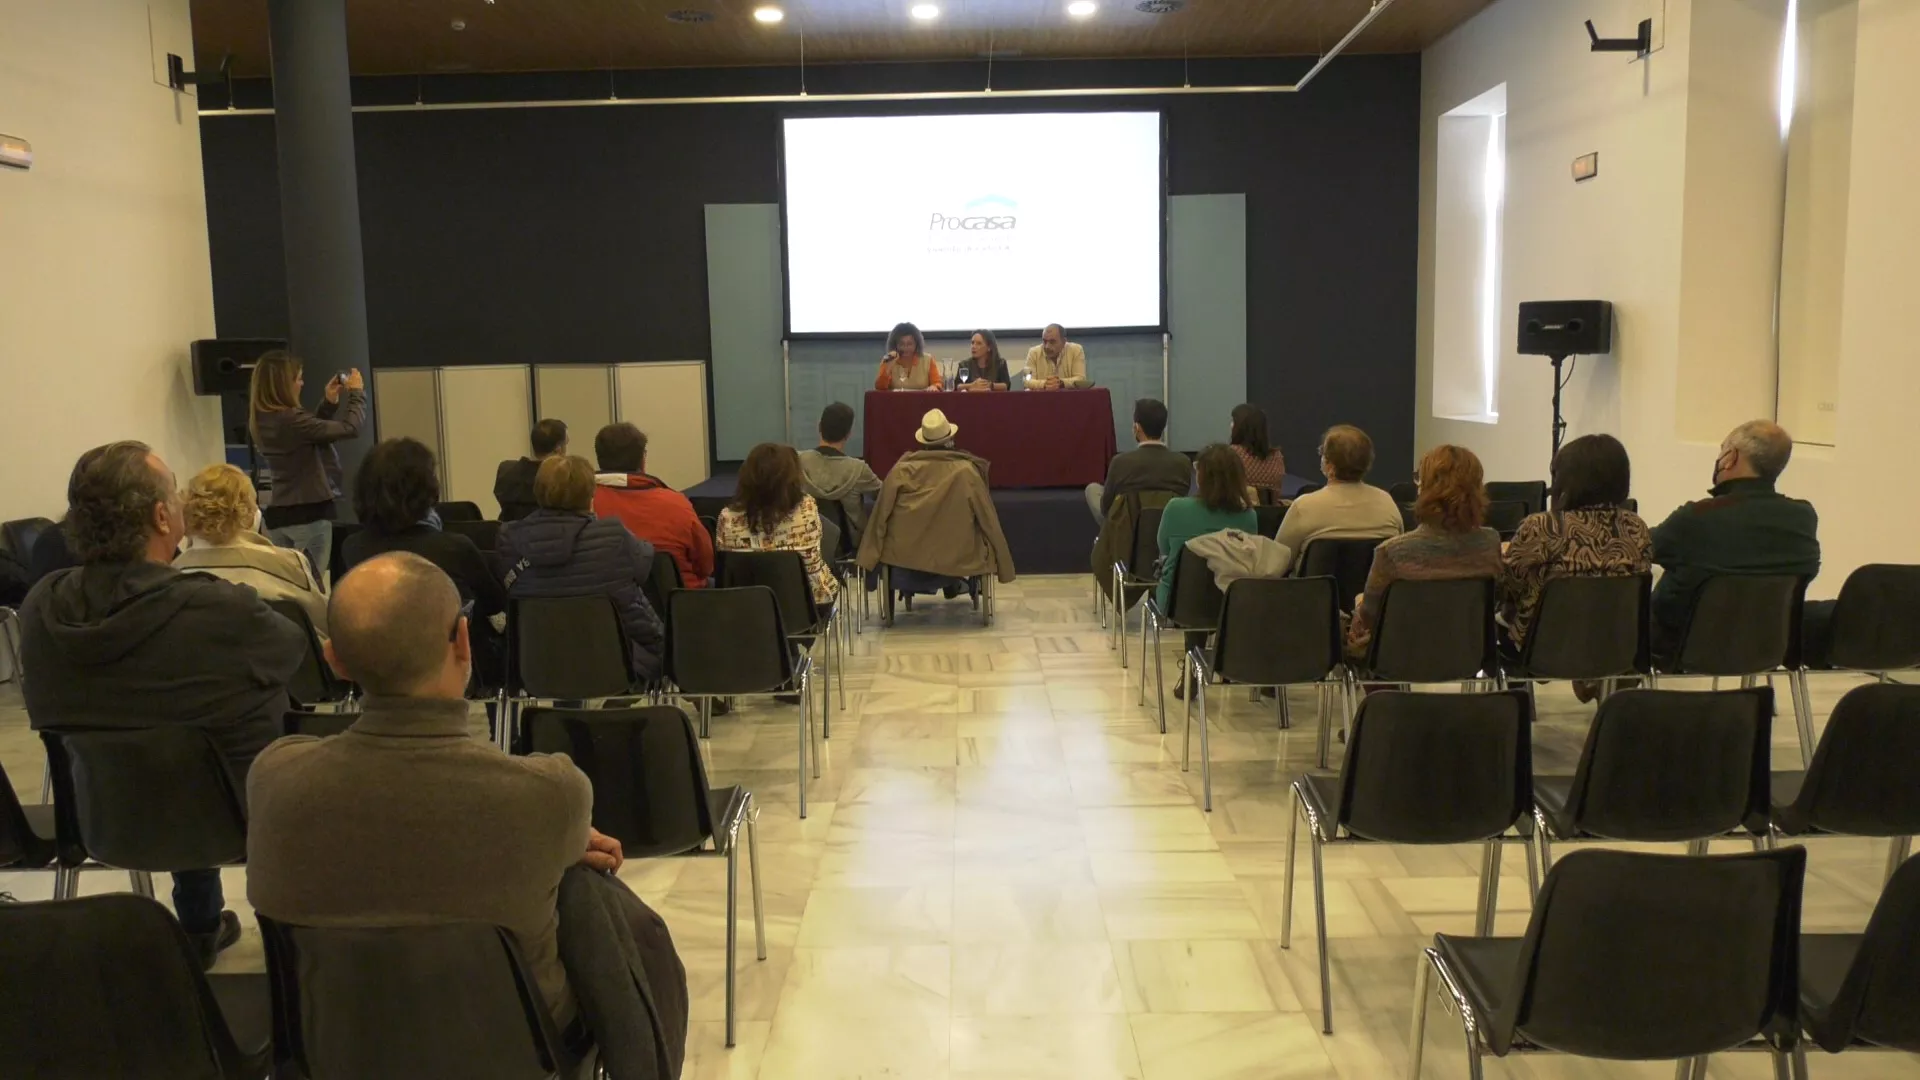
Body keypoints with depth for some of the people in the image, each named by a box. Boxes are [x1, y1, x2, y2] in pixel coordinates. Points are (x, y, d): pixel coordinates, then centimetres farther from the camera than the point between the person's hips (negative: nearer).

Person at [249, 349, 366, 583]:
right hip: (309, 513, -8)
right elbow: (350, 428, -20)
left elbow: (311, 430, 18)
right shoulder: (290, 419, -21)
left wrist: (330, 403, 15)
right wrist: (356, 393, -6)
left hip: (277, 513, 8)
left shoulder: (262, 420, 5)